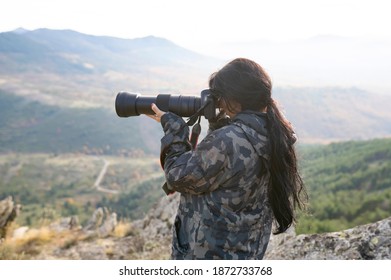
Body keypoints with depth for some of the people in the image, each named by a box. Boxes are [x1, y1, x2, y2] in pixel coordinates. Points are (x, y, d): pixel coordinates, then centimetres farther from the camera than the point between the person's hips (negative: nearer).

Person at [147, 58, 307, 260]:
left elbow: (178, 177, -16)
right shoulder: (276, 134, -3)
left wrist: (172, 126, -7)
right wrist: (218, 122, 1)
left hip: (208, 253, -8)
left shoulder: (227, 141, -30)